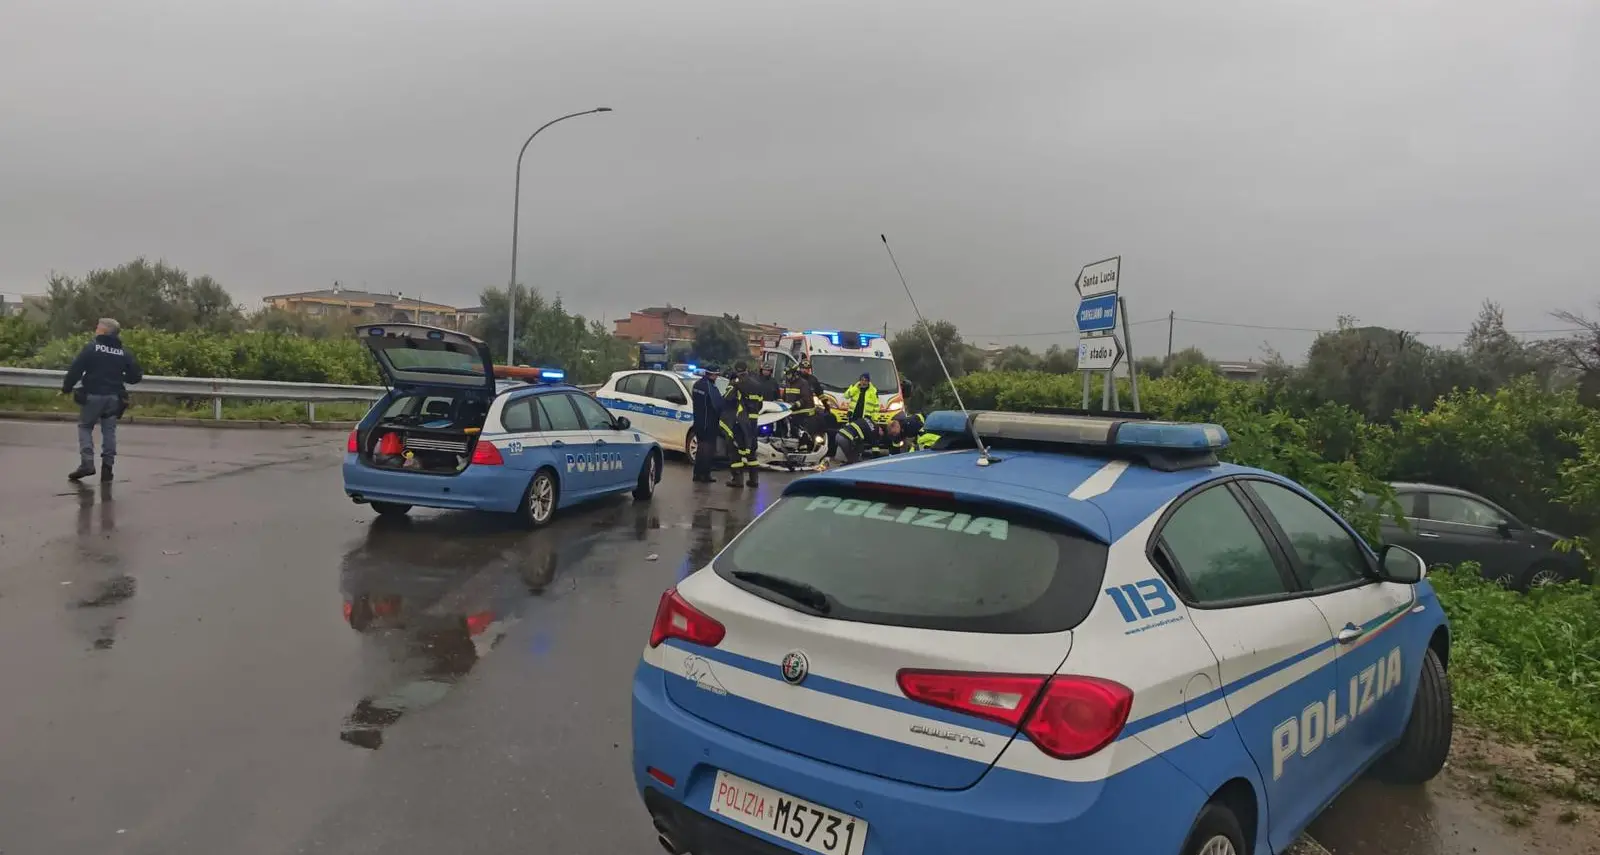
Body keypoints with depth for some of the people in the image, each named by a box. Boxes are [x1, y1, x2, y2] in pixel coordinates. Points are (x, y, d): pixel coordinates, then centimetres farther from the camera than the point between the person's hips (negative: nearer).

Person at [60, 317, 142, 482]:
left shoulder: (91, 347, -6)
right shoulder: (123, 352, 5)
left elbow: (75, 370, -10)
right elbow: (136, 375, 7)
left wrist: (66, 388, 2)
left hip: (93, 395, -3)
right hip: (114, 397, 3)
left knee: (85, 427, 10)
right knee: (109, 430, 10)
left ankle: (87, 463, -3)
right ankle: (107, 466, 6)